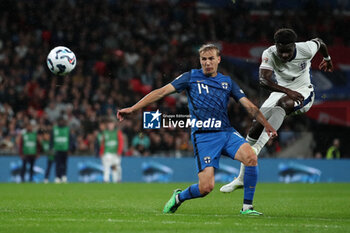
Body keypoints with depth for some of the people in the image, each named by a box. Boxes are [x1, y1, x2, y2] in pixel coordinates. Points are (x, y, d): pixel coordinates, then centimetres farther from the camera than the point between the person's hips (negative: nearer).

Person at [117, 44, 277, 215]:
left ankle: (247, 207, -12)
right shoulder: (191, 77, 5)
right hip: (203, 136, -3)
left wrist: (267, 125, 5)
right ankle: (178, 197, 20)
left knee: (251, 157, -26)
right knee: (206, 187, -15)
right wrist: (133, 109, -4)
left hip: (226, 132, 3)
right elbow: (161, 92, 2)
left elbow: (248, 105, 15)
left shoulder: (227, 82, 14)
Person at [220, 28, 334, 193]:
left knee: (282, 103, -37)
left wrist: (327, 59, 28)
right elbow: (263, 80, -36)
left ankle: (257, 147, -50)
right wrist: (287, 91, -51)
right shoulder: (269, 54, -21)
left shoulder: (306, 49, -20)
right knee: (256, 126, -8)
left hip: (303, 92, -3)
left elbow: (319, 43, 5)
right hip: (282, 91, 3)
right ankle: (241, 178, 1)